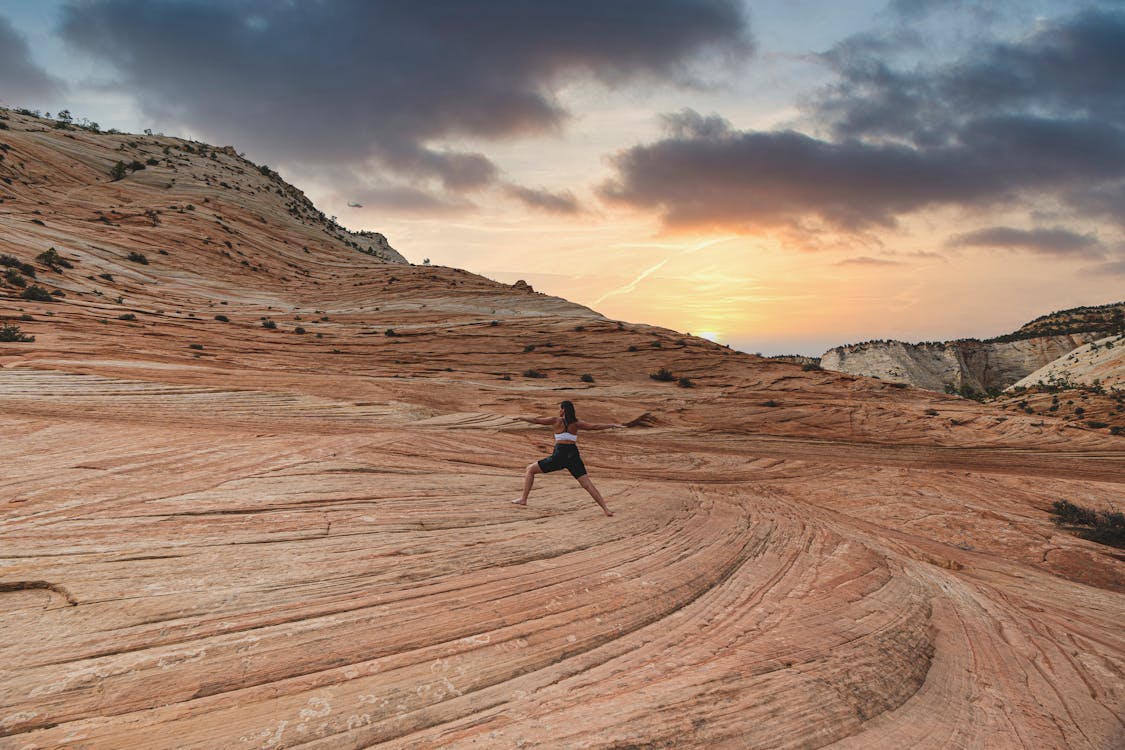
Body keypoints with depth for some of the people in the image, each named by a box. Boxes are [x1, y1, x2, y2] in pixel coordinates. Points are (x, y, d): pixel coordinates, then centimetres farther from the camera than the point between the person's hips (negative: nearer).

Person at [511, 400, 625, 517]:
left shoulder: (556, 420, 3)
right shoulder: (576, 423, 8)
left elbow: (536, 420, 9)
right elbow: (595, 426, 7)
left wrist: (522, 418, 25)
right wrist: (613, 425, 16)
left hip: (559, 456, -3)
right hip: (573, 455, 3)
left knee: (530, 469, 15)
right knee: (587, 484, 2)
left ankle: (523, 499, 11)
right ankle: (606, 509, -9)